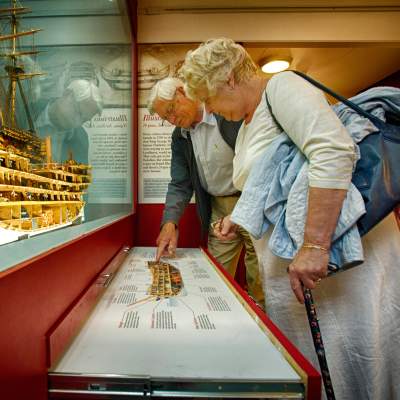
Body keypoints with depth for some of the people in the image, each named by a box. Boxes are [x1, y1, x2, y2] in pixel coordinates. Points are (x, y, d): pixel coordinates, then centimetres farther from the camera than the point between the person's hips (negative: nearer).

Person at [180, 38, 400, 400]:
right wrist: (239, 219, 11)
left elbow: (335, 152, -26)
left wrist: (314, 245, -29)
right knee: (300, 371, 19)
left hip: (341, 257, -8)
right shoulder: (246, 125, 18)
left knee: (349, 369, 6)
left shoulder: (281, 87, -9)